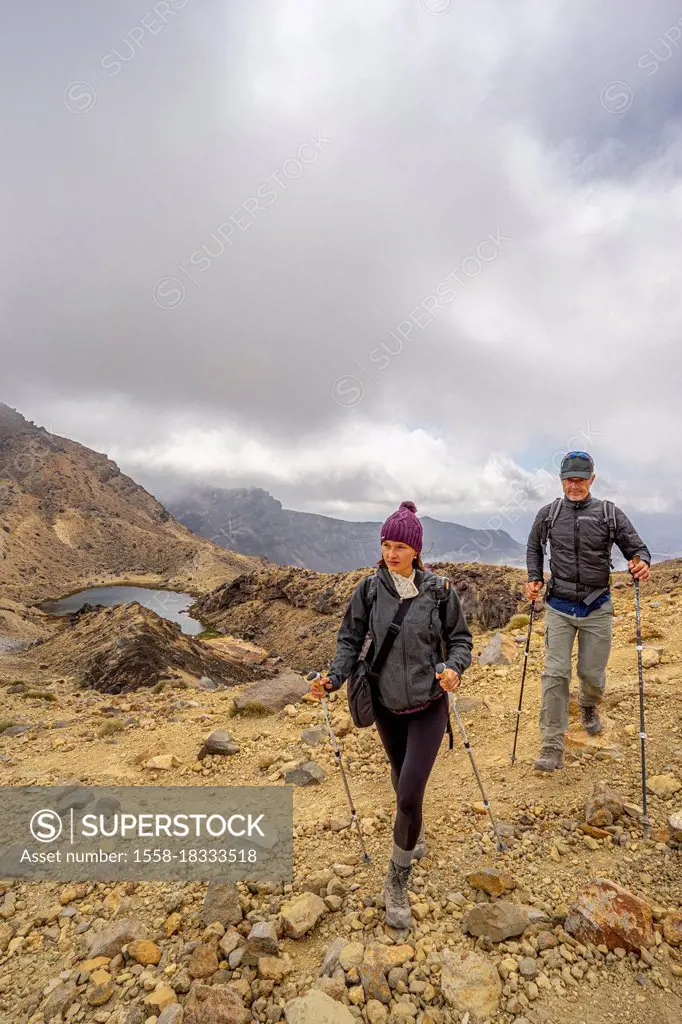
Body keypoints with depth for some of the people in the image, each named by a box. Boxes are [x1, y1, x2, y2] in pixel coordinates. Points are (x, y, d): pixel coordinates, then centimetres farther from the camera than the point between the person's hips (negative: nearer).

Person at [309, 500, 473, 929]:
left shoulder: (439, 589, -13)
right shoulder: (369, 589, -10)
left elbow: (460, 638, -3)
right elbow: (350, 639, -2)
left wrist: (454, 669, -22)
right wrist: (333, 677, -16)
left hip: (428, 705, -2)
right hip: (386, 705, 2)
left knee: (409, 794, -9)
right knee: (404, 785, 23)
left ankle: (397, 881, 18)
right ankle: (415, 838, 55)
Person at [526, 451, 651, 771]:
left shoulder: (610, 513, -4)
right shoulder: (548, 514, 0)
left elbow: (636, 547, 0)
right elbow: (534, 547, 16)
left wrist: (642, 562, -23)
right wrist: (534, 578, 3)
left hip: (597, 608, 0)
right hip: (558, 607, 0)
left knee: (592, 673, 10)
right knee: (555, 674, -5)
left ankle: (589, 707, 46)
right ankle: (552, 748, 1)